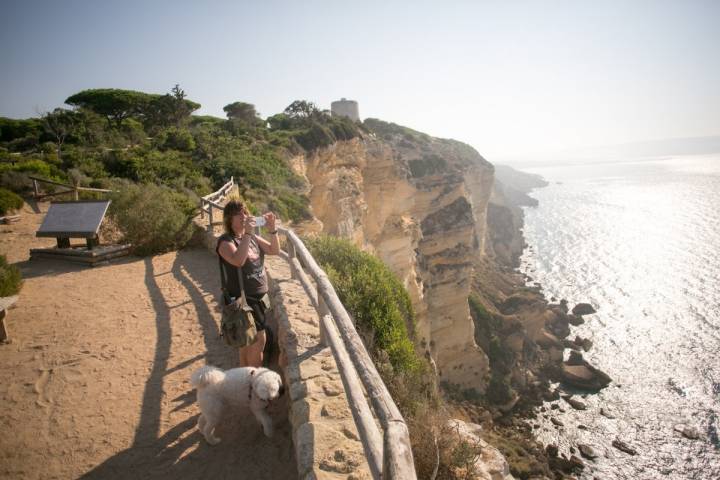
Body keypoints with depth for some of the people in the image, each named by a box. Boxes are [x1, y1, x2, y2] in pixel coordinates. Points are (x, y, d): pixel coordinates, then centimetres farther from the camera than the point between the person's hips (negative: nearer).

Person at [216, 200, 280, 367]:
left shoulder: (252, 237, 7)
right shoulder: (226, 241, -14)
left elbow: (275, 250, 6)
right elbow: (238, 260, -33)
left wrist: (272, 229, -8)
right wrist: (247, 234, -32)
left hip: (259, 297, 7)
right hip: (242, 298, -7)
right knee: (259, 340, -8)